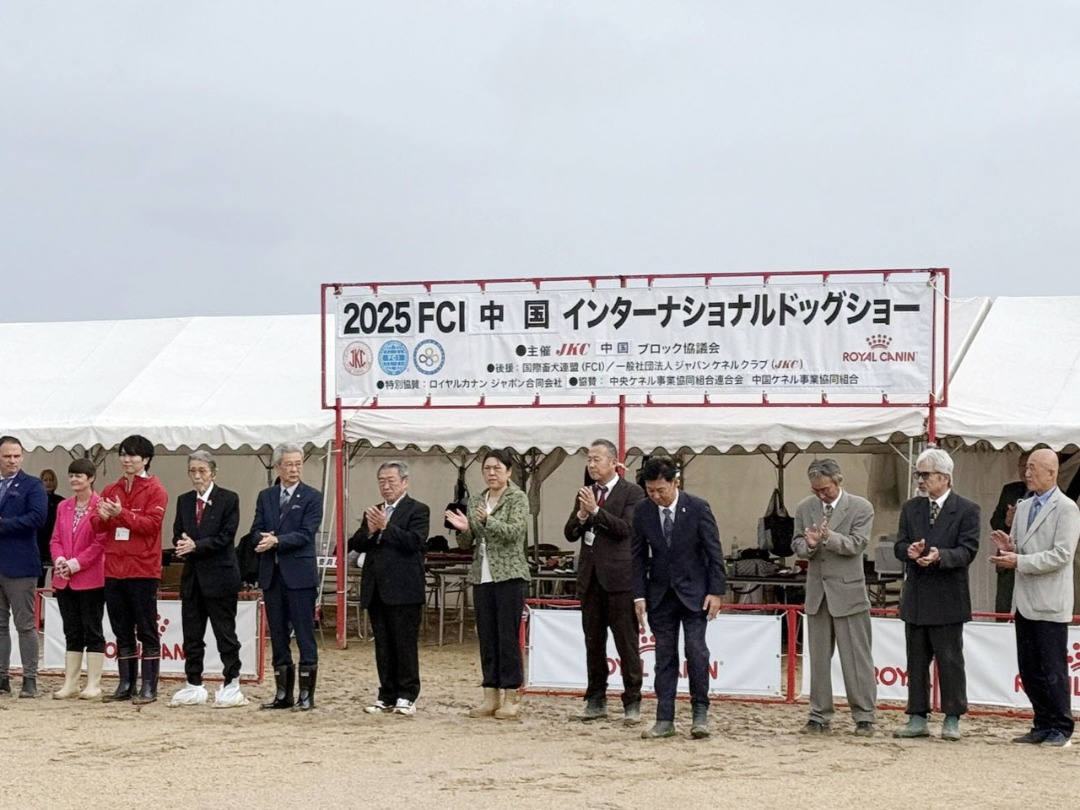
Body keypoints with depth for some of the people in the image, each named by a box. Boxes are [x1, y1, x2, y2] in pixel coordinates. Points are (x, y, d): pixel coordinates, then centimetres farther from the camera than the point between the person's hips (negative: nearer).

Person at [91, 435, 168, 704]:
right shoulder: (111, 490, 14)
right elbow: (96, 525, 9)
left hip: (143, 570, -6)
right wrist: (102, 516, -14)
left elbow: (152, 523, -15)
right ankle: (126, 685, 17)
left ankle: (149, 687, 1)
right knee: (122, 631, 11)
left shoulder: (155, 490, -3)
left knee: (146, 631, -1)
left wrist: (121, 514, -23)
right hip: (114, 568, 6)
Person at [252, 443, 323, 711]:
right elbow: (256, 531, 6)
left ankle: (307, 694, 2)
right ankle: (283, 694, 15)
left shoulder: (312, 497, -1)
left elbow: (305, 534, -11)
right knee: (278, 637, 9)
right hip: (271, 575, 5)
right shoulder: (265, 497, 13)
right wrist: (264, 538, -17)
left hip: (299, 575, -5)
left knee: (305, 636, -3)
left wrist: (276, 541, -21)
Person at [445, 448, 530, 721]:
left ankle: (511, 697, -1)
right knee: (486, 637, 7)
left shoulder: (517, 498, -2)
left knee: (507, 636, -6)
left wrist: (487, 520, -32)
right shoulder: (475, 502, 14)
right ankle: (491, 696, 12)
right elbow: (467, 544, 14)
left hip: (509, 574, -6)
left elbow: (514, 531, -17)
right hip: (482, 576, 6)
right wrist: (463, 529, -8)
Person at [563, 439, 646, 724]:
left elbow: (625, 528, -15)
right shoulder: (585, 494, 14)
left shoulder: (632, 493, -3)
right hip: (590, 577, 6)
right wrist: (581, 514, -9)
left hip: (618, 576, -6)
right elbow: (569, 534, 9)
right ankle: (596, 702, 18)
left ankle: (632, 703, 1)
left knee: (627, 642, -3)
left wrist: (596, 510, -18)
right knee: (593, 642, 11)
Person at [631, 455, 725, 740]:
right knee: (664, 656, 4)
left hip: (693, 592, -3)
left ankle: (700, 713, 4)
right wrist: (639, 596, -2)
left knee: (696, 651, -9)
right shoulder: (642, 511, -2)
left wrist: (716, 591, -9)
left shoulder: (698, 508, -10)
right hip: (660, 594, 3)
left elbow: (714, 551, -6)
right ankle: (664, 720, 6)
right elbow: (638, 556, 3)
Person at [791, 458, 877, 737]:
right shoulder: (804, 509, 7)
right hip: (817, 592, 4)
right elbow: (797, 547, 8)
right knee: (818, 658, 9)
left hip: (848, 591, -4)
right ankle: (820, 716, 15)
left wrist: (829, 537, -29)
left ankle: (864, 717, 4)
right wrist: (809, 544, -16)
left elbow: (857, 544, -12)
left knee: (856, 658, -1)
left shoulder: (861, 508, -4)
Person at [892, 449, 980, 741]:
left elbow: (968, 550, -11)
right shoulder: (910, 508, 12)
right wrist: (911, 551, -18)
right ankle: (918, 719, 15)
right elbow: (899, 545, 6)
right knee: (916, 660, 9)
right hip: (916, 598, 5)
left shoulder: (966, 510, -4)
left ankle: (952, 720, 9)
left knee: (950, 660, 1)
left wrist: (939, 556, -29)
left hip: (948, 599, -5)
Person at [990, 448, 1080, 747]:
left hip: (1049, 604, -8)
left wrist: (1019, 561, -19)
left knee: (1053, 670, -3)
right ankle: (1043, 725, 18)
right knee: (1028, 669, 10)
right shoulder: (1023, 507, 15)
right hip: (1025, 601, 8)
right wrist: (1009, 548, -1)